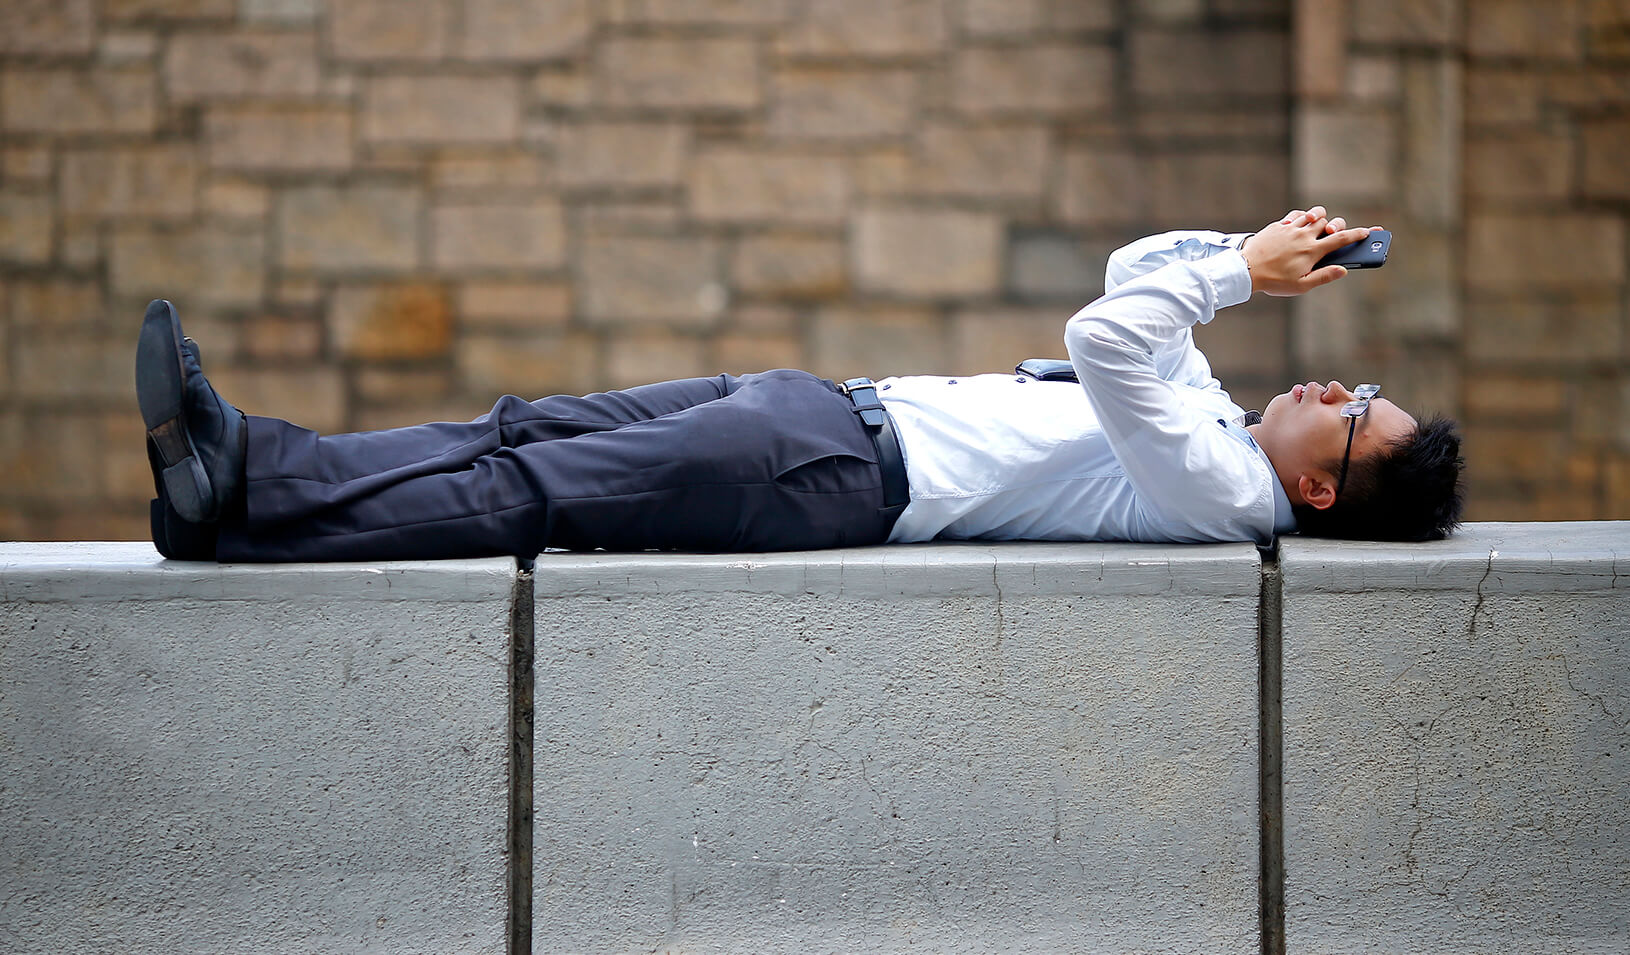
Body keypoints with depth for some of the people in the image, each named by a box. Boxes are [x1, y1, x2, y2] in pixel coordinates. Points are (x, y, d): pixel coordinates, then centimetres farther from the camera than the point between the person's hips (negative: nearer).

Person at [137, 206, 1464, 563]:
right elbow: (1135, 272, 26)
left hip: (845, 478, -9)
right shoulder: (1215, 418, 15)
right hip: (848, 405, 9)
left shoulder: (1225, 492, -14)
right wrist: (1252, 255, 10)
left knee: (529, 490, -14)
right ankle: (253, 459, -2)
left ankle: (242, 508, -14)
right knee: (534, 427, 0)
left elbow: (1106, 338, -27)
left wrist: (1241, 267, -14)